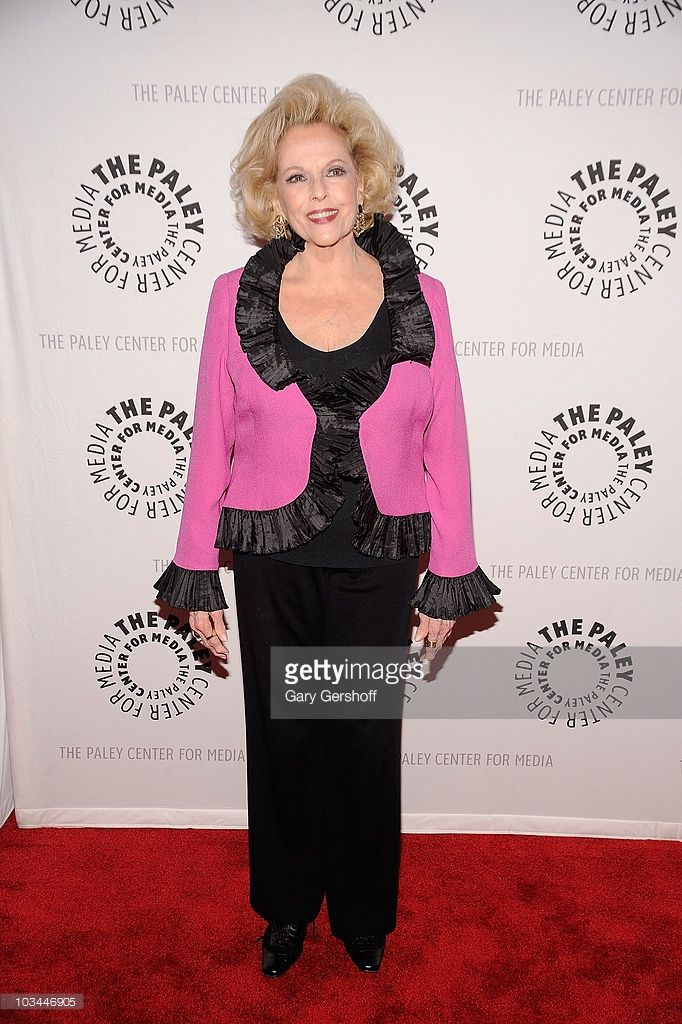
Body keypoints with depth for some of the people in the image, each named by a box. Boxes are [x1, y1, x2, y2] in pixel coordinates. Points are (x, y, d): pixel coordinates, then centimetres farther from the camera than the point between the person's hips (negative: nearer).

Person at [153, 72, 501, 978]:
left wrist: (450, 577, 1)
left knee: (368, 743, 15)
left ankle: (363, 912, 43)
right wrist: (197, 573, 1)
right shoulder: (236, 296, -3)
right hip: (273, 565, 1)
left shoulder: (421, 298, -3)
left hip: (378, 565, 0)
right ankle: (287, 905, 45)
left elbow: (445, 446, 0)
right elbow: (212, 443, 1)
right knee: (281, 740, 16)